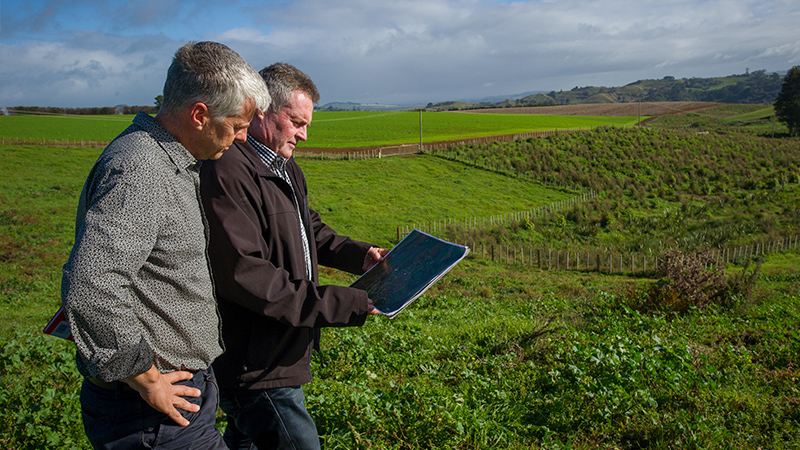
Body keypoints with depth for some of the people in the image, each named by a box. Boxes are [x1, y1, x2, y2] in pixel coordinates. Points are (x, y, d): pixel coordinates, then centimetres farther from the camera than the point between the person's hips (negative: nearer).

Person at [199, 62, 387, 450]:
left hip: (280, 352, 10)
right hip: (255, 369, -10)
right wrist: (339, 305, -30)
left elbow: (310, 229, 24)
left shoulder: (286, 169, 11)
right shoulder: (227, 174, -24)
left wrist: (360, 255, 6)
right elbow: (242, 274, -30)